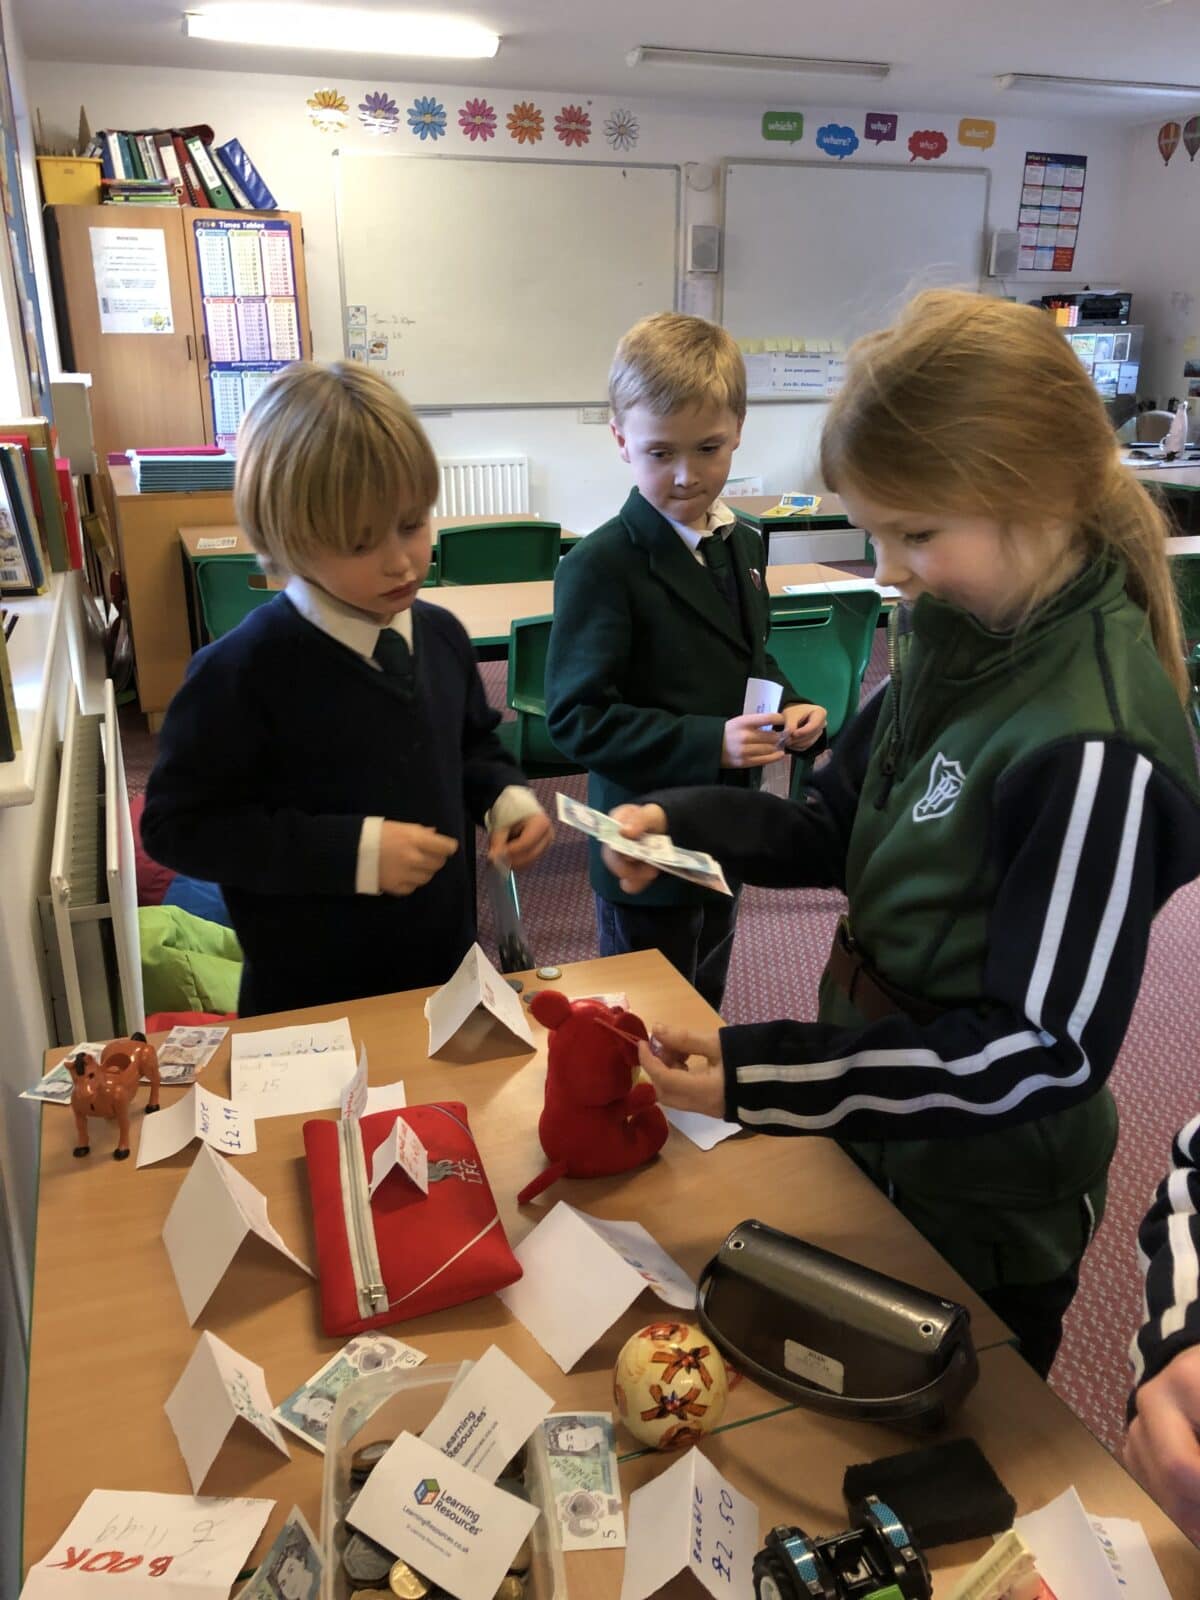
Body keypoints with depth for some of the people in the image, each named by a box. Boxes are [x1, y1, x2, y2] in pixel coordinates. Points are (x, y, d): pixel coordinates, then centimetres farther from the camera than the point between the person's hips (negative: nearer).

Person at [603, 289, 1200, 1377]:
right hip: (875, 1145, 7)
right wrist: (680, 825, -13)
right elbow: (837, 831, 3)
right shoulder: (955, 638, -7)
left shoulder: (1096, 750, -31)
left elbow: (1047, 1047, -28)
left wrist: (760, 1075, -29)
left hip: (986, 1216, -7)